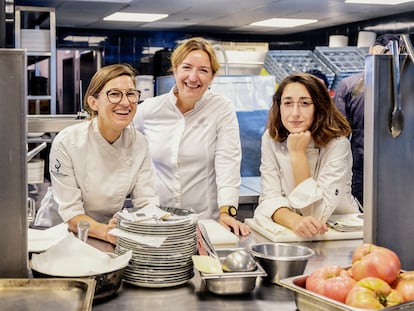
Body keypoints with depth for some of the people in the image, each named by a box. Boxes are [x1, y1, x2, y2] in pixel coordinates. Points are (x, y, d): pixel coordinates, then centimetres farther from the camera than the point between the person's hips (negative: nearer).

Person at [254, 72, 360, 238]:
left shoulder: (337, 144, -14)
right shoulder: (270, 139, -4)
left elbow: (317, 214, -19)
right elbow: (270, 199, -10)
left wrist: (298, 153, -22)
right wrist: (294, 221, -29)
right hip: (286, 231, 2)